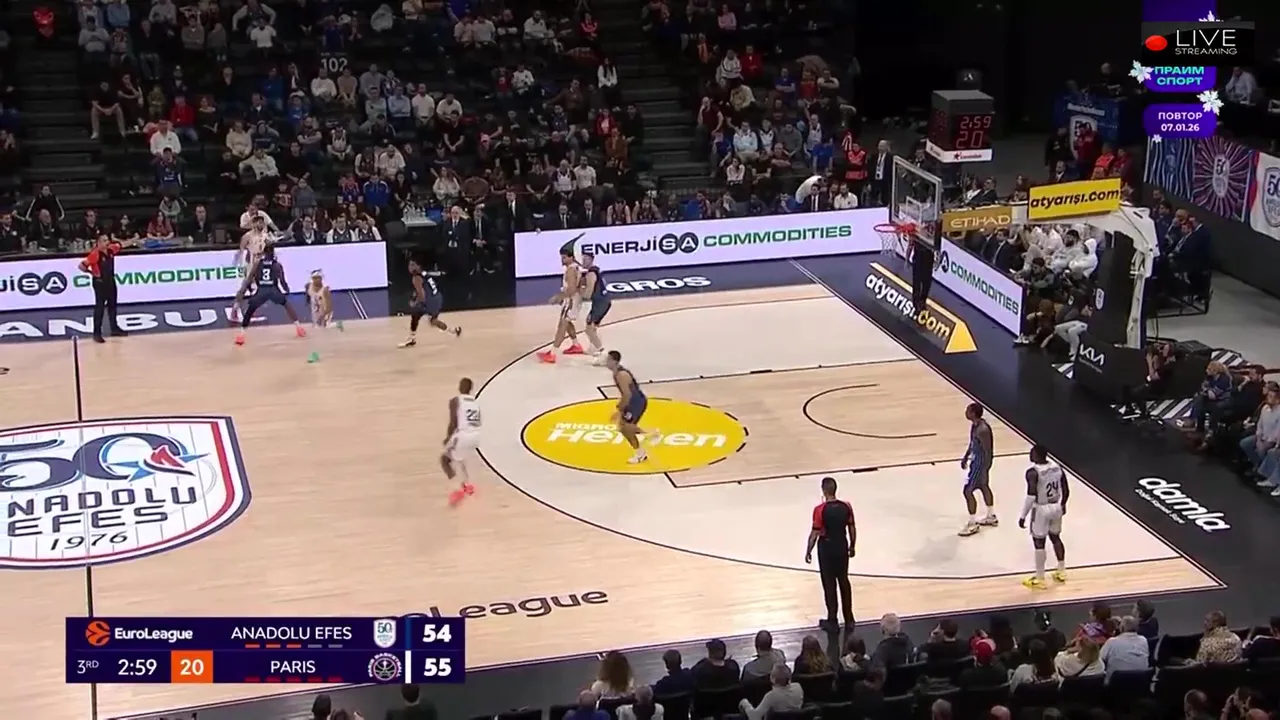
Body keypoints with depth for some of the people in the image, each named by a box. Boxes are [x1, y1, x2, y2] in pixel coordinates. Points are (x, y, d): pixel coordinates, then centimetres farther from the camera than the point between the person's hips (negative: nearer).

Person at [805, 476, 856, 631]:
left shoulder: (820, 509, -19)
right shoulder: (846, 507, -7)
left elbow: (815, 533, -15)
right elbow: (852, 529, 2)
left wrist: (808, 551, -3)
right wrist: (852, 546, 17)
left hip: (826, 548, -4)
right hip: (842, 546, 4)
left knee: (829, 585, 6)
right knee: (844, 582, 16)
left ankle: (832, 621, 12)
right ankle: (849, 619, 23)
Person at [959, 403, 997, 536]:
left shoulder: (983, 429, -30)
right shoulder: (974, 424, 0)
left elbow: (988, 452, -26)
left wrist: (984, 471, -25)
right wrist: (965, 457, 23)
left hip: (981, 462, -10)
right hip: (976, 459, 10)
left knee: (968, 491, -5)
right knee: (984, 487, 23)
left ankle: (973, 524, 5)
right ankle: (991, 517, 40)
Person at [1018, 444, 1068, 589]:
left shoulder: (1033, 472, -20)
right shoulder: (1057, 468, 1)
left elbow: (1031, 496, -25)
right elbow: (1066, 490, 7)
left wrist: (1023, 516, -18)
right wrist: (1063, 505, 25)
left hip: (1041, 509, -7)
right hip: (1056, 507, 7)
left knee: (1039, 543, 3)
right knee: (1055, 538, 23)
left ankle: (1039, 579, 9)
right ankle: (1061, 572, 32)